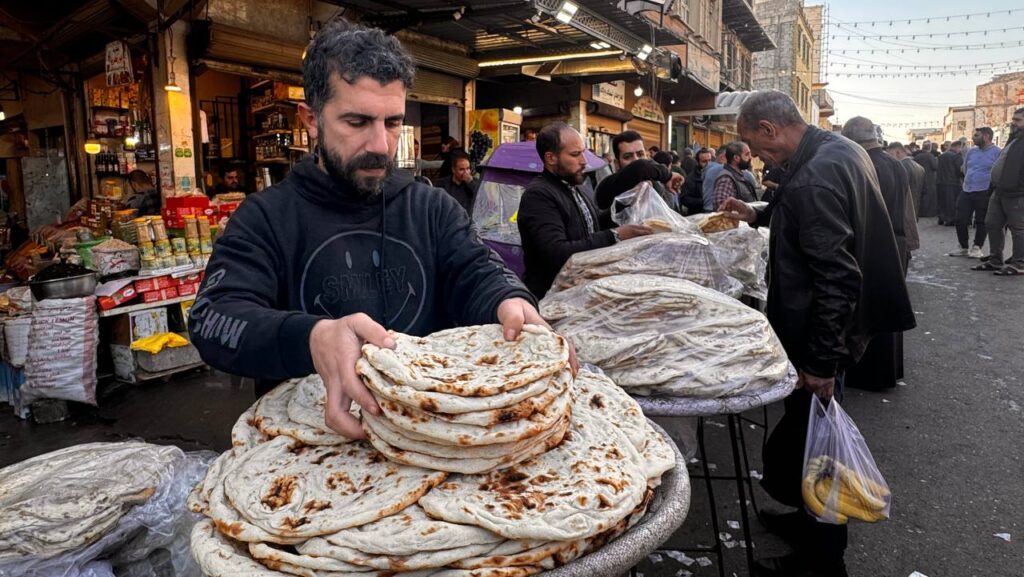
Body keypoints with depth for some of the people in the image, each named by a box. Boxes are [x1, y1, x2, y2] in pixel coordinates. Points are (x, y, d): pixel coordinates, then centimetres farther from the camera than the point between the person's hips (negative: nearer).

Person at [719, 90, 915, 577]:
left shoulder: (813, 178, -25)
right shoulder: (840, 149, 7)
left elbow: (837, 280, -27)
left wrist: (820, 363, -21)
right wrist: (759, 215, 15)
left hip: (818, 339, -10)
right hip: (843, 328, 10)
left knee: (801, 445, 3)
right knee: (810, 439, 23)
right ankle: (812, 521, 42)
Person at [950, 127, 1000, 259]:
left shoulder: (998, 152, -8)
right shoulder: (971, 151, 10)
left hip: (984, 193, -5)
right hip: (966, 191, 6)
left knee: (981, 222, 4)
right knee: (960, 220, 4)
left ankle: (977, 248, 15)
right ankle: (963, 247, 17)